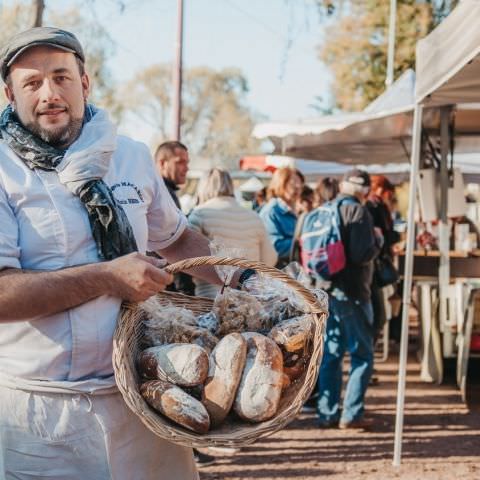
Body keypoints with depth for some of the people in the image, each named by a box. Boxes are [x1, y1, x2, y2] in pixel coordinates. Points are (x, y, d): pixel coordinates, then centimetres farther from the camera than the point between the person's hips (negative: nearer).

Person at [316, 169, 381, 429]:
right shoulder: (358, 212, -12)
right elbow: (362, 255, -20)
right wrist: (377, 241, -2)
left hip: (327, 290, 7)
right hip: (351, 292, -7)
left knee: (330, 354, 12)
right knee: (362, 354, 3)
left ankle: (327, 413, 14)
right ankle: (351, 414, 1)